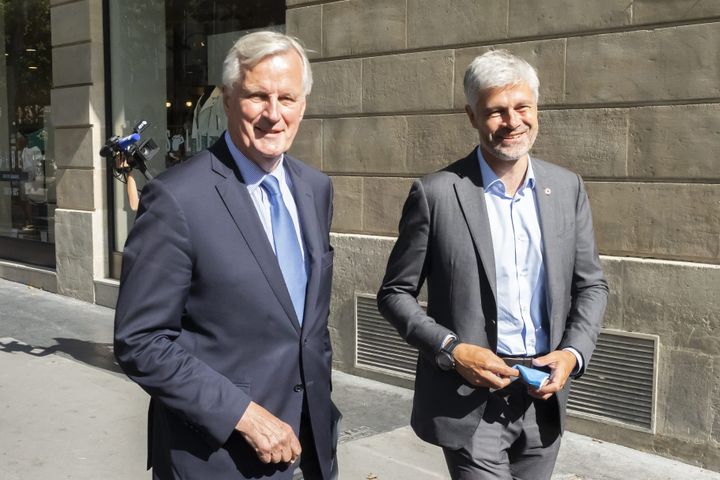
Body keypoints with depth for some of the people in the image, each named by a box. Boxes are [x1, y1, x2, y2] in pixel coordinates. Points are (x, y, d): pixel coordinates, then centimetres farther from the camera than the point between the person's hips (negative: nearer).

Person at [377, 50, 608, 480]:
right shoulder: (436, 194, -10)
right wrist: (450, 349, -16)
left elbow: (591, 285, 9)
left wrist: (574, 352, -6)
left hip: (544, 396, 4)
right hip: (470, 401, -4)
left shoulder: (567, 188, 3)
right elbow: (395, 293, -4)